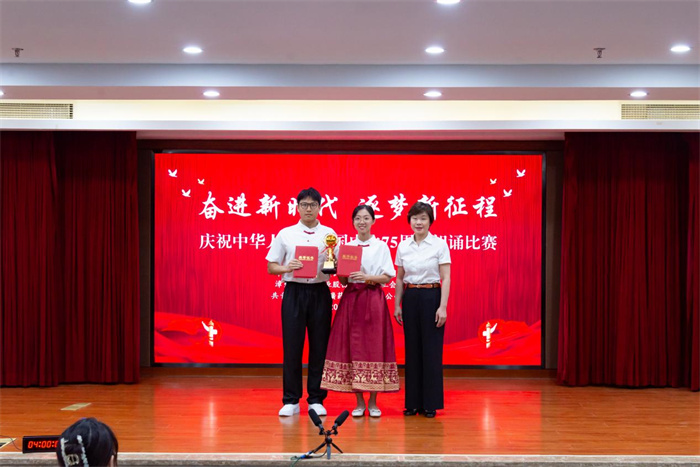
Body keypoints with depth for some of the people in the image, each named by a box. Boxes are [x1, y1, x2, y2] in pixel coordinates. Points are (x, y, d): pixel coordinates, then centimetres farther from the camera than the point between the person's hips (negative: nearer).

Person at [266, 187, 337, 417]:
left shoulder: (329, 234, 6)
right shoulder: (285, 234, 5)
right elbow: (271, 267, 5)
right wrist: (286, 268, -15)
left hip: (320, 293, 1)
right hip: (294, 292, -1)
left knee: (319, 346, 4)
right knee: (292, 346, 1)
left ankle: (316, 400, 14)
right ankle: (290, 400, 10)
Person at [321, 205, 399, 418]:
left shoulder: (381, 246, 3)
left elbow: (387, 277, -2)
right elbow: (343, 281, 10)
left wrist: (366, 277, -16)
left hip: (373, 301, -2)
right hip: (351, 300, 2)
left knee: (374, 348, -2)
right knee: (352, 348, 0)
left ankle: (373, 402, 8)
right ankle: (359, 402, 10)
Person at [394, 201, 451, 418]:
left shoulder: (439, 244, -5)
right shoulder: (403, 246, 6)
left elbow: (446, 278, -7)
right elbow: (399, 278, 12)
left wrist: (442, 307, -14)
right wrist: (397, 305, 8)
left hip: (431, 297, -4)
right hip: (410, 298, 4)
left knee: (431, 350, -1)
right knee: (412, 350, 7)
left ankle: (431, 403, 8)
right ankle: (413, 402, 15)